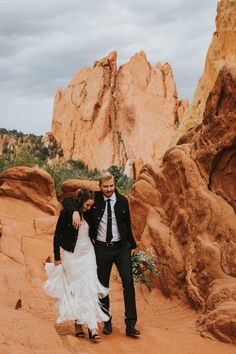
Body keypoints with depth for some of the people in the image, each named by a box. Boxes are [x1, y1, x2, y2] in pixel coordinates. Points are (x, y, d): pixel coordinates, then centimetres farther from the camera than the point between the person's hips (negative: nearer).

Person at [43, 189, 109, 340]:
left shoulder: (88, 214, 1)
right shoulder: (66, 213, -12)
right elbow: (57, 235, -6)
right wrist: (57, 257, -4)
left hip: (88, 254, 3)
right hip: (71, 255, -3)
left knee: (90, 289, -5)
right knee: (74, 290, 3)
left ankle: (92, 327, -8)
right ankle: (78, 323, 14)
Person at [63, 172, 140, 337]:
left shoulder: (122, 201, 0)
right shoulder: (94, 198, -4)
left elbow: (127, 224, 9)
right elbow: (68, 200, -4)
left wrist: (132, 245, 10)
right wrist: (75, 211, -25)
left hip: (121, 247, 0)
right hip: (102, 249, 0)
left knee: (128, 282, -7)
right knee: (103, 285, 8)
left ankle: (130, 325, -2)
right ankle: (107, 322, 24)